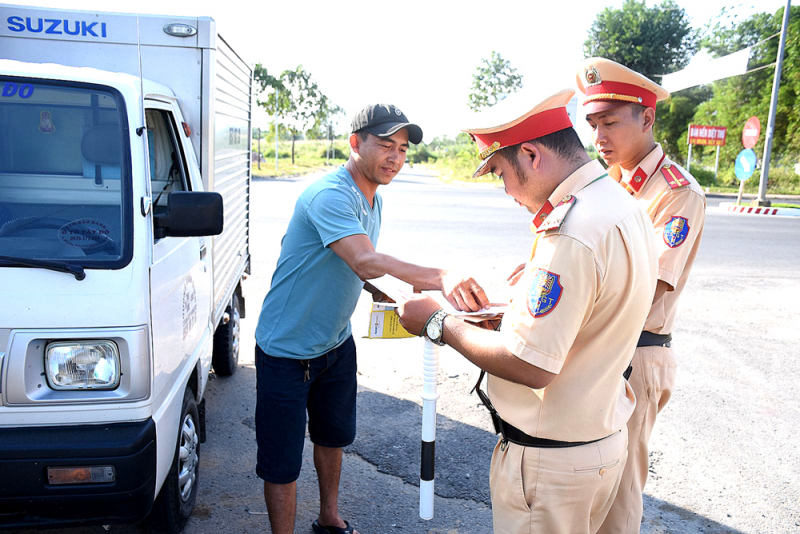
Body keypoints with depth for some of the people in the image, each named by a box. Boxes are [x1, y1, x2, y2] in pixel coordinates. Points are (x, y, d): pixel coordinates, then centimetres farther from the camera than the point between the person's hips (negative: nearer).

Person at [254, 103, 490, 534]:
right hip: (287, 349, -9)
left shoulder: (372, 199, 5)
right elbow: (365, 260, -43)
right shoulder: (330, 195, -26)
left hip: (336, 343, 9)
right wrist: (440, 278, -53)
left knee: (333, 436, 24)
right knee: (282, 462, 1)